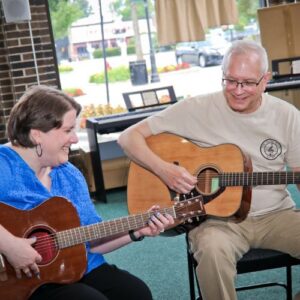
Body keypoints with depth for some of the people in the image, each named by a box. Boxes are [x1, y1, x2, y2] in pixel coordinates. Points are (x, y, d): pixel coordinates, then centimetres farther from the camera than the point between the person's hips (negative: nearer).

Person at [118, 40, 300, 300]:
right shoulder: (198, 109, -6)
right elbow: (129, 137, -5)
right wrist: (164, 169, -21)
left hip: (276, 215, 3)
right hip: (219, 216, -3)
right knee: (212, 249, -37)